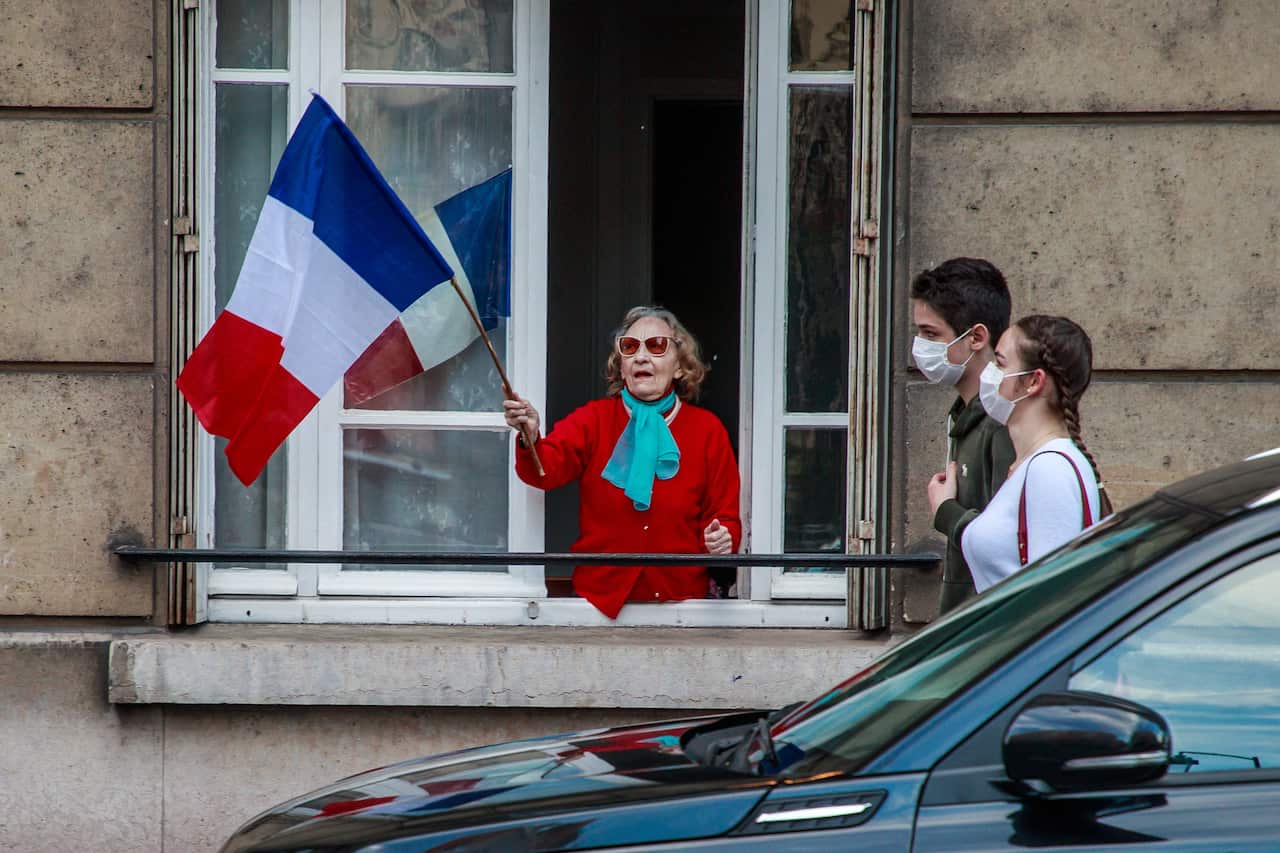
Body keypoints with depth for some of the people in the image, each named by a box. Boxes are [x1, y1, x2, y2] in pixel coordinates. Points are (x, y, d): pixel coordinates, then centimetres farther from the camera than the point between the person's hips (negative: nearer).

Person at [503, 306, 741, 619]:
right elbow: (547, 470, -11)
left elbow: (726, 516, 13)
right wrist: (529, 439, -33)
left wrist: (722, 539, -10)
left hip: (680, 594, 1)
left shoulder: (707, 429, 9)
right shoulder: (593, 419, 7)